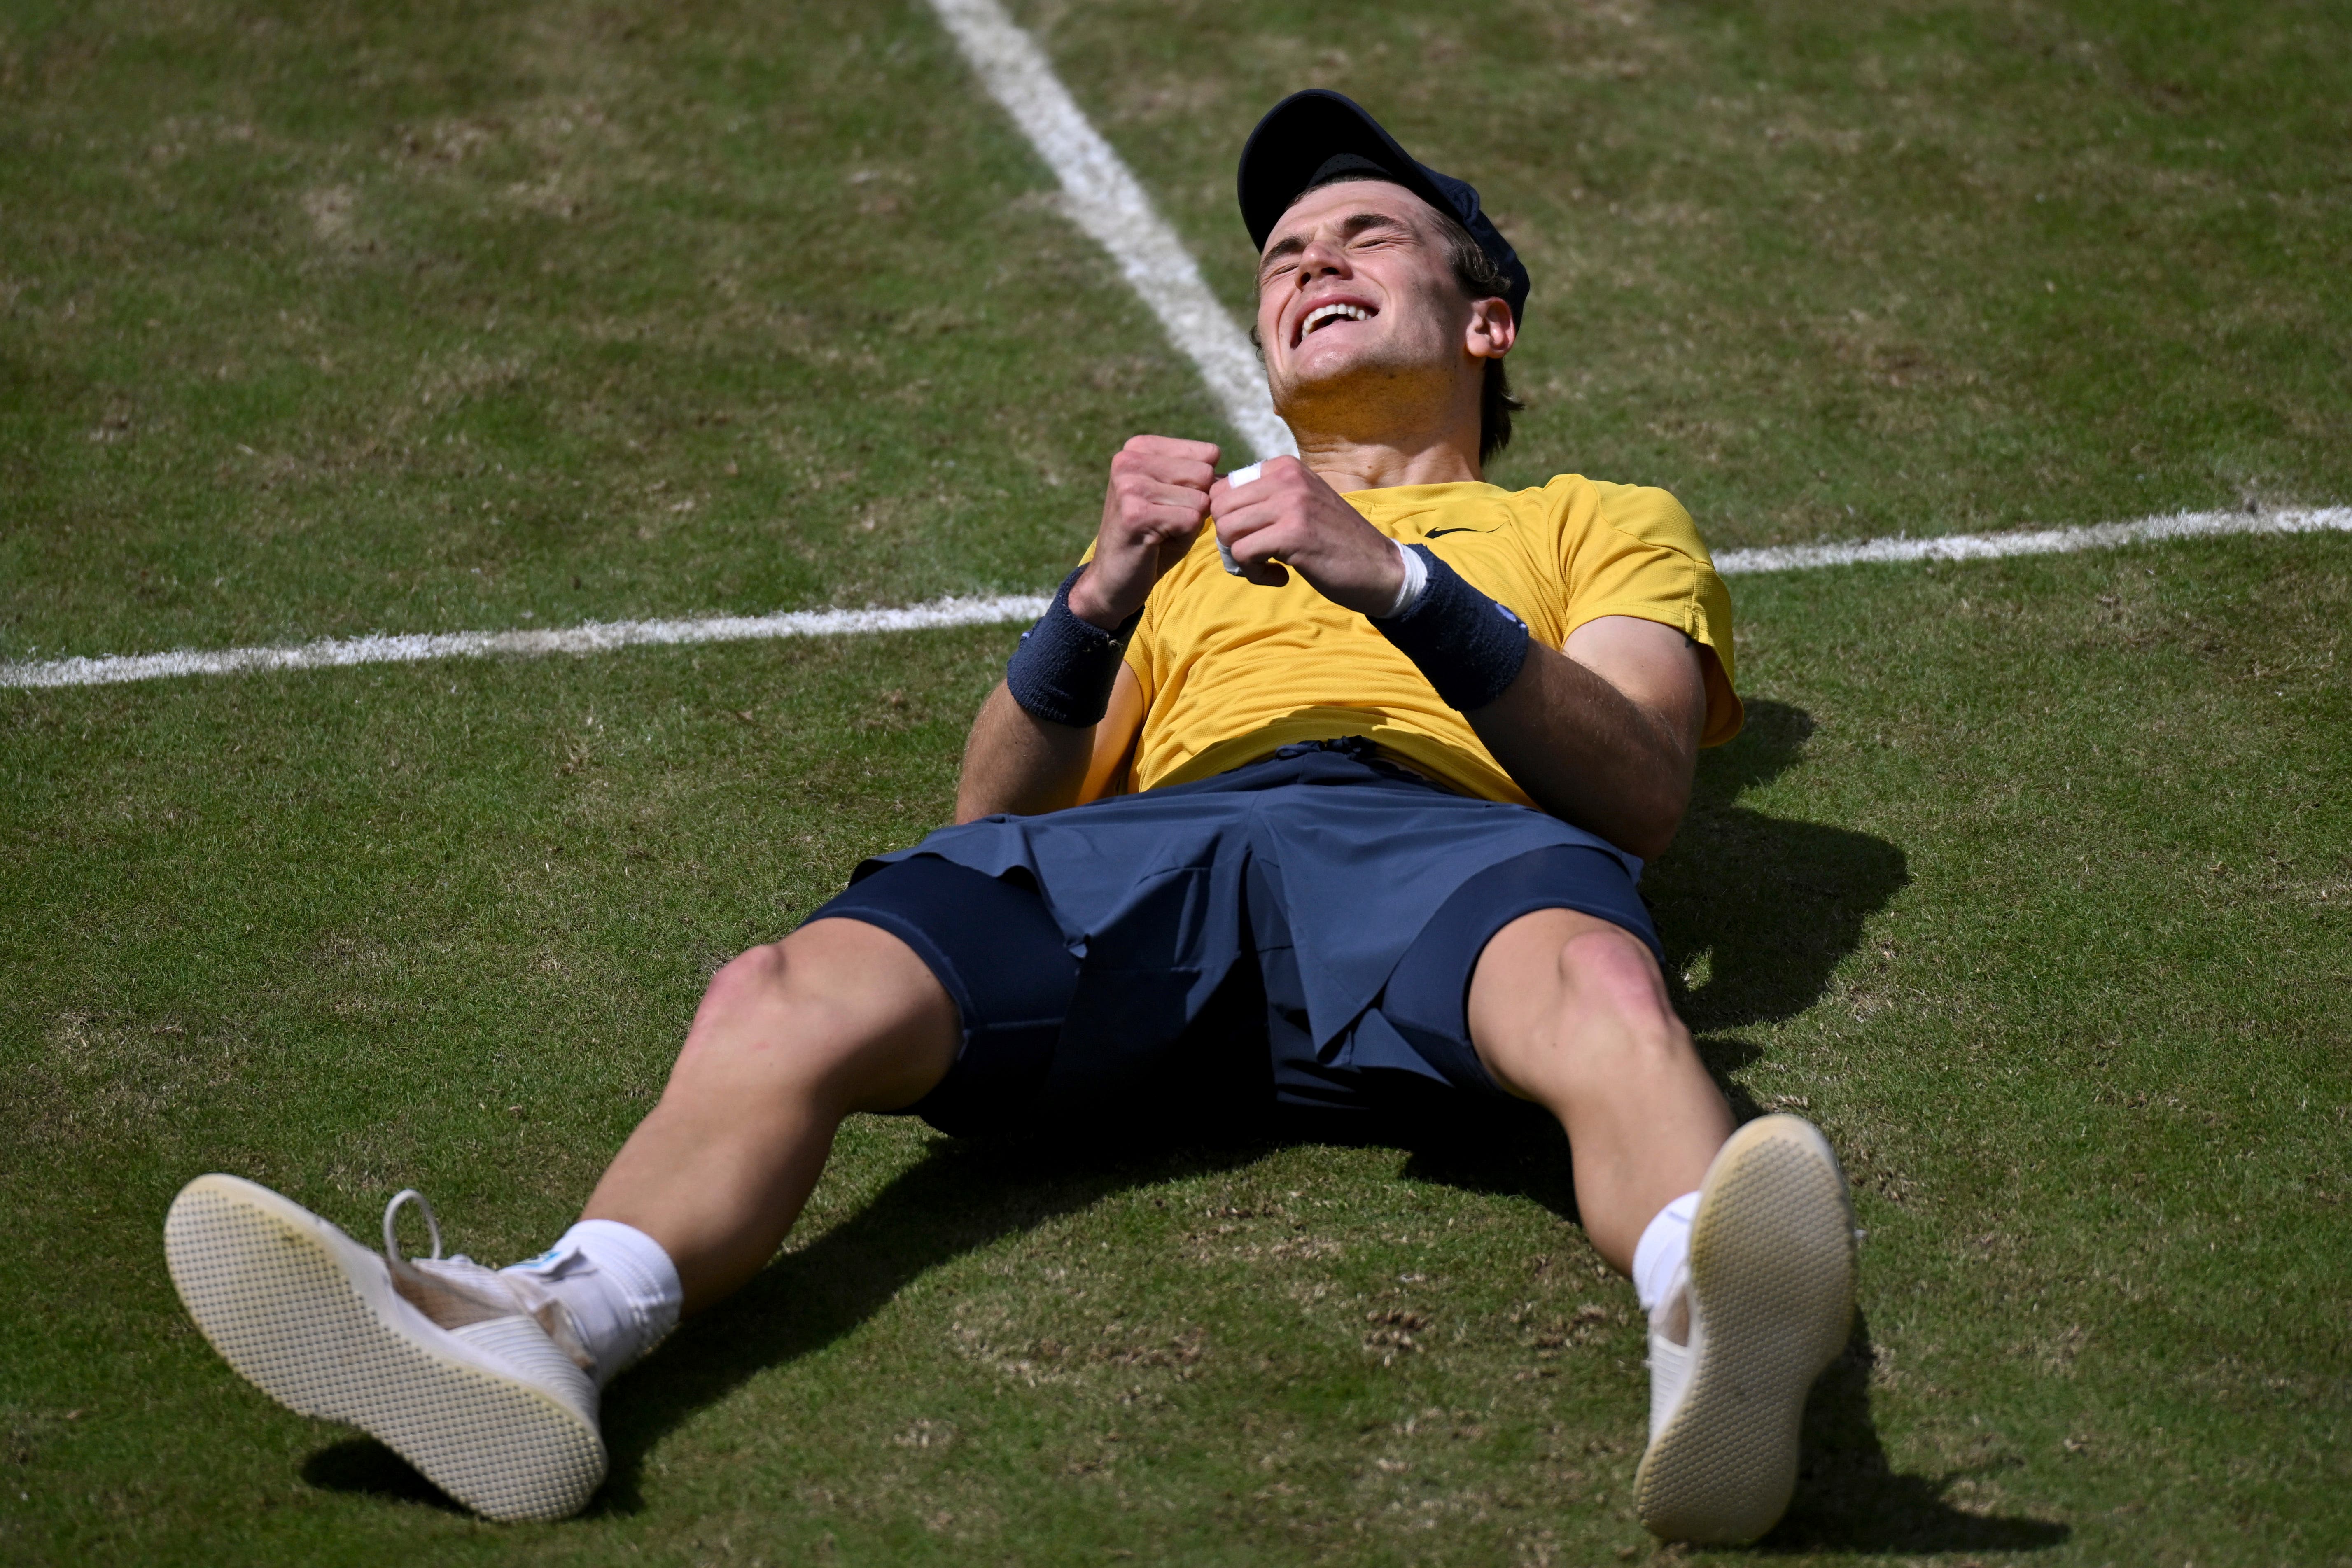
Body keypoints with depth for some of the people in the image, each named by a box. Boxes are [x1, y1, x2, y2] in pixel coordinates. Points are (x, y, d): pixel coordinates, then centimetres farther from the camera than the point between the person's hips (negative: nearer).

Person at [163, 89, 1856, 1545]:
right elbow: (999, 820, 25)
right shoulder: (1195, 538, 41)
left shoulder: (1606, 522, 33)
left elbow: (1643, 795, 10)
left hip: (1433, 831, -3)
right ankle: (550, 1331, -52)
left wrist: (1404, 585, -5)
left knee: (1599, 984, -41)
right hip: (1159, 841, 3)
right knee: (781, 1001, -29)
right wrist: (1099, 600, 6)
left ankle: (1715, 1340, -69)